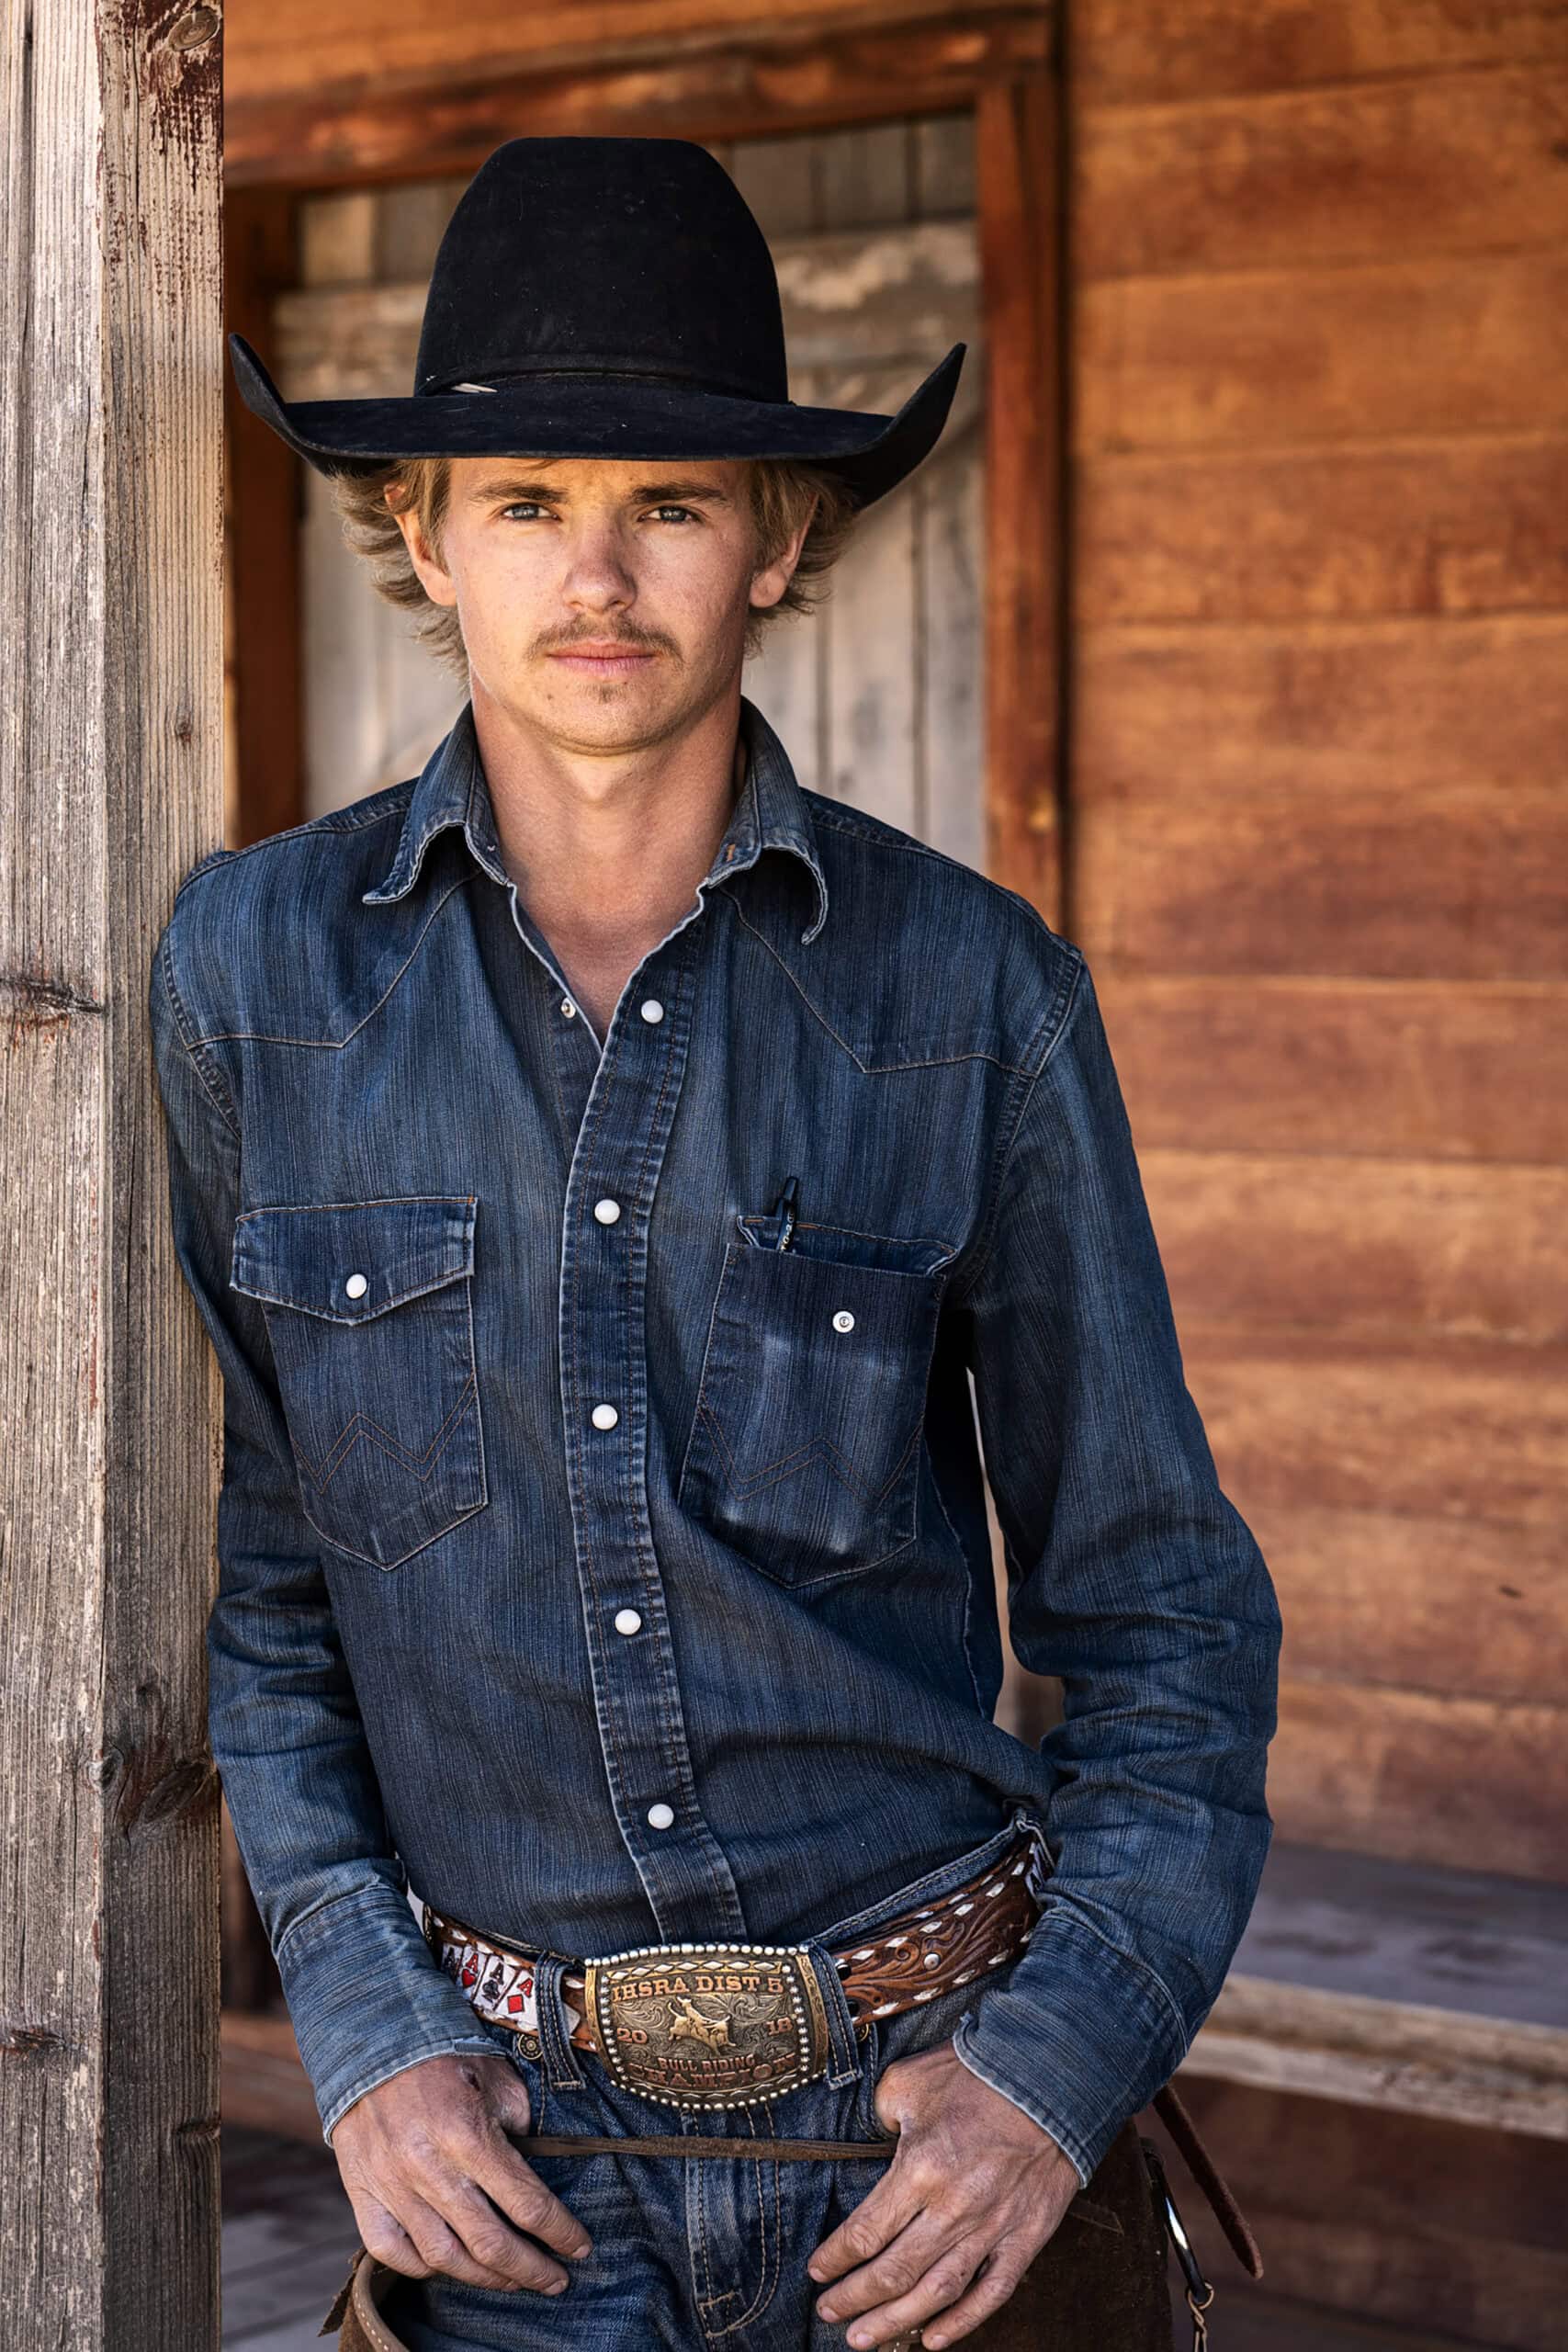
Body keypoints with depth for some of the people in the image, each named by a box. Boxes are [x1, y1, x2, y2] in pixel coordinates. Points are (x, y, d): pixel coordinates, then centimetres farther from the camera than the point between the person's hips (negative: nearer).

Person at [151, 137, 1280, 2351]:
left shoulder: (974, 992, -4)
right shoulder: (253, 968, -2)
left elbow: (1162, 1605, 1)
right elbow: (228, 1555, 4)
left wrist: (1061, 2073, -10)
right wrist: (360, 2037, -5)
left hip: (935, 2107, 0)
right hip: (515, 2143, 0)